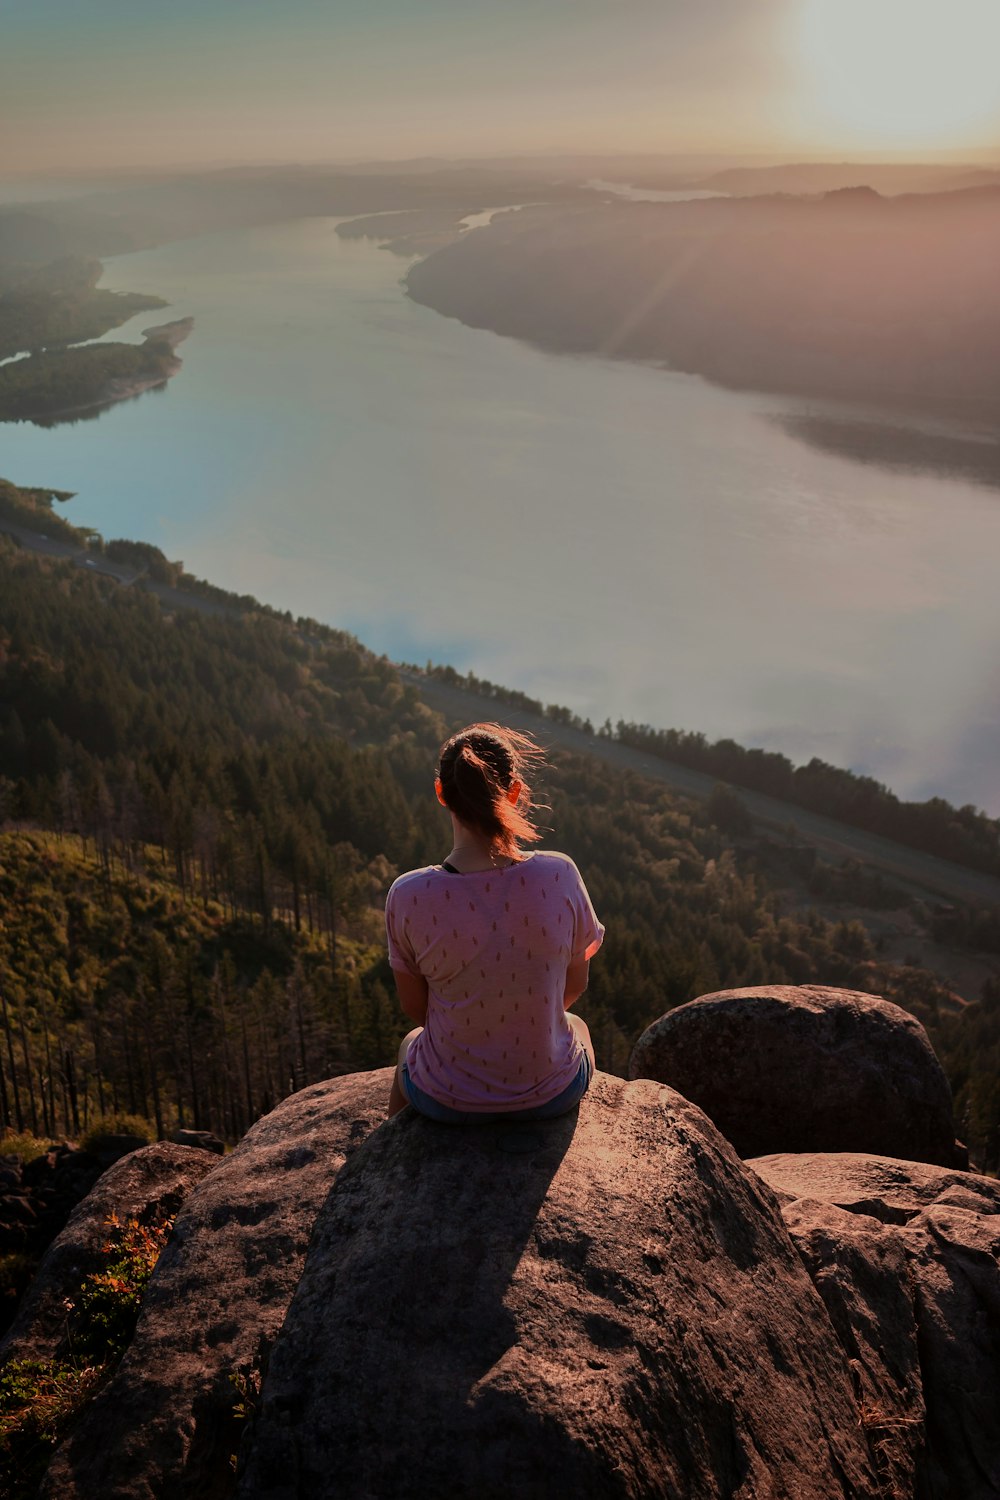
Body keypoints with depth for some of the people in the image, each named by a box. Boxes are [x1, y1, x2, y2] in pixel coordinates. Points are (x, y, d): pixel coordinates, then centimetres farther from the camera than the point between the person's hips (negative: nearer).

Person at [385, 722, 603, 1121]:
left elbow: (414, 1006, -6)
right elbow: (575, 985, -4)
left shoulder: (408, 895, -22)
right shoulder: (559, 875, -20)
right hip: (552, 1095, 1)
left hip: (448, 1099, 0)